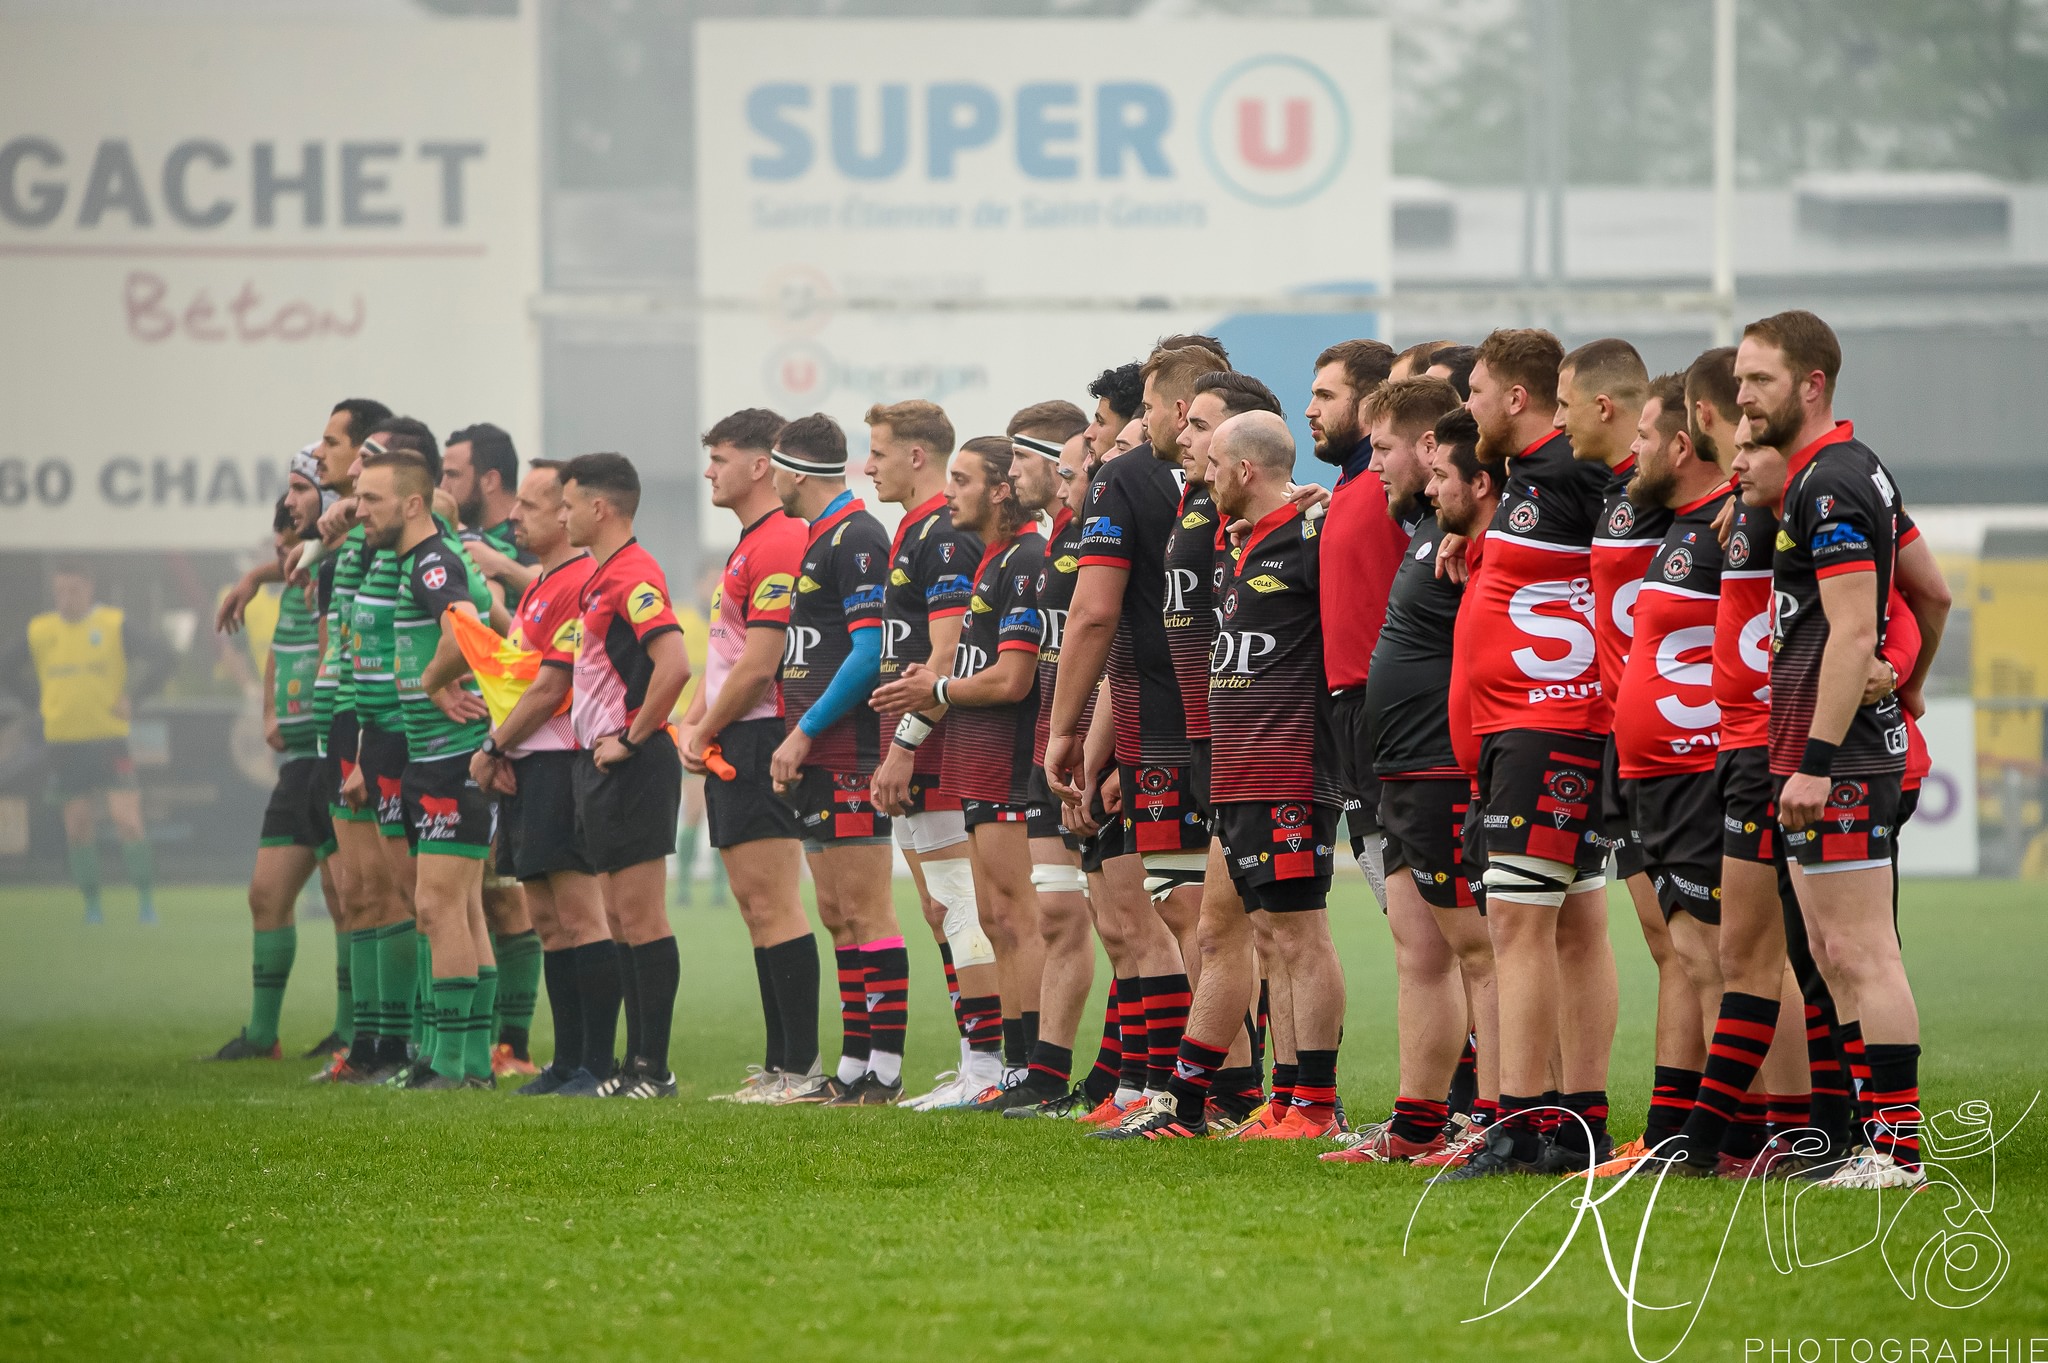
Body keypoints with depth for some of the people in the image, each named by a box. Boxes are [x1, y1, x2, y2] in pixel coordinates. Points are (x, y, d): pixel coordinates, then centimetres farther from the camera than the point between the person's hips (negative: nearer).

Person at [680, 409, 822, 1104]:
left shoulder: (780, 545, -15)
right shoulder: (750, 544, 19)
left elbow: (760, 664, -19)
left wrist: (705, 731, -7)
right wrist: (694, 722, 8)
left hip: (761, 736, -11)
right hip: (734, 748, 11)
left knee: (772, 904, -11)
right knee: (755, 903, 11)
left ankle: (801, 1067, -12)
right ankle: (781, 1066, 14)